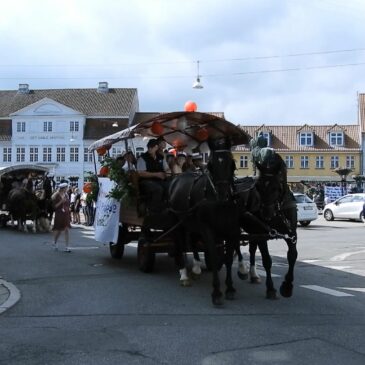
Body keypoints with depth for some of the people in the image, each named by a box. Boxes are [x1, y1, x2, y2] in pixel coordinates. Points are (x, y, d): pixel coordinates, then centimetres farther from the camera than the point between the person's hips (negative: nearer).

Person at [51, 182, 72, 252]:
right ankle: (54, 242, 35)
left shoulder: (66, 195, 7)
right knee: (59, 230, 6)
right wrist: (61, 201, -22)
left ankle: (66, 247, -5)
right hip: (59, 215, -4)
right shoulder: (56, 196, -9)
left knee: (66, 230, -4)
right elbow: (54, 206, -12)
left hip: (66, 214, 4)